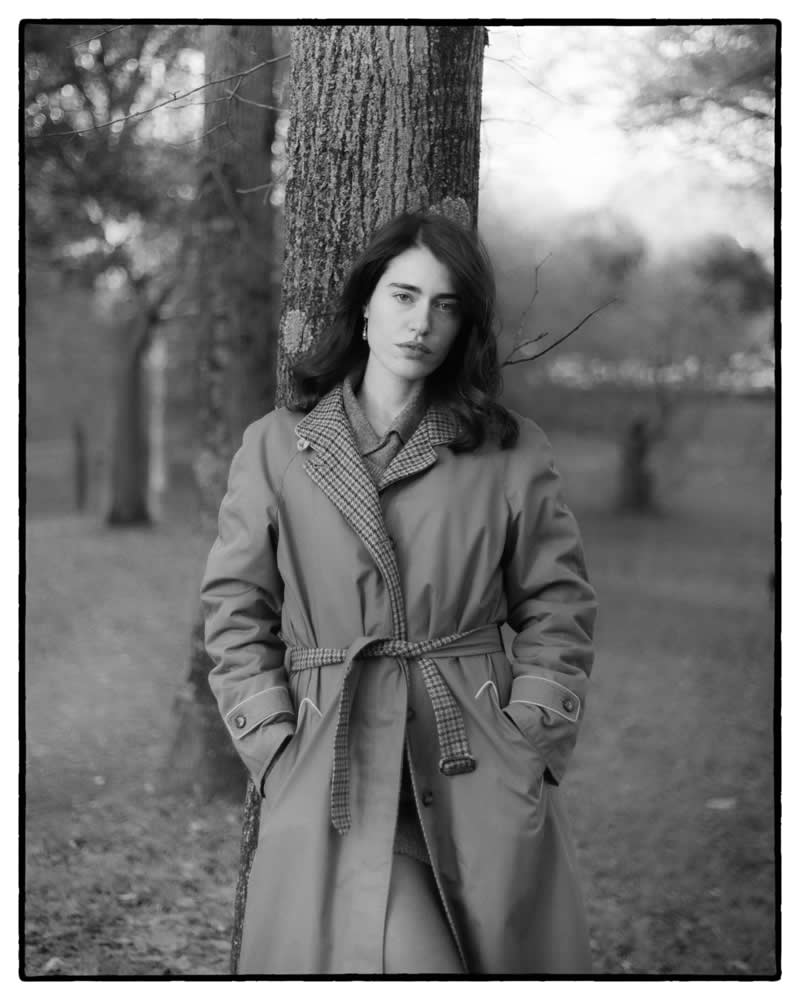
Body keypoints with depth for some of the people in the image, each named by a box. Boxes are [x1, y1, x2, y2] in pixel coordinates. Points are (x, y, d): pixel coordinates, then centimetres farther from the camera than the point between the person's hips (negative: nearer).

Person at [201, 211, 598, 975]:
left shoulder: (512, 452, 7)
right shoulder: (276, 445, 7)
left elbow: (558, 611, 9)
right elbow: (236, 613, 6)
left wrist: (529, 741, -2)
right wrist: (281, 752, -3)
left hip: (482, 777, 1)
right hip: (331, 773, -1)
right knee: (401, 956, -20)